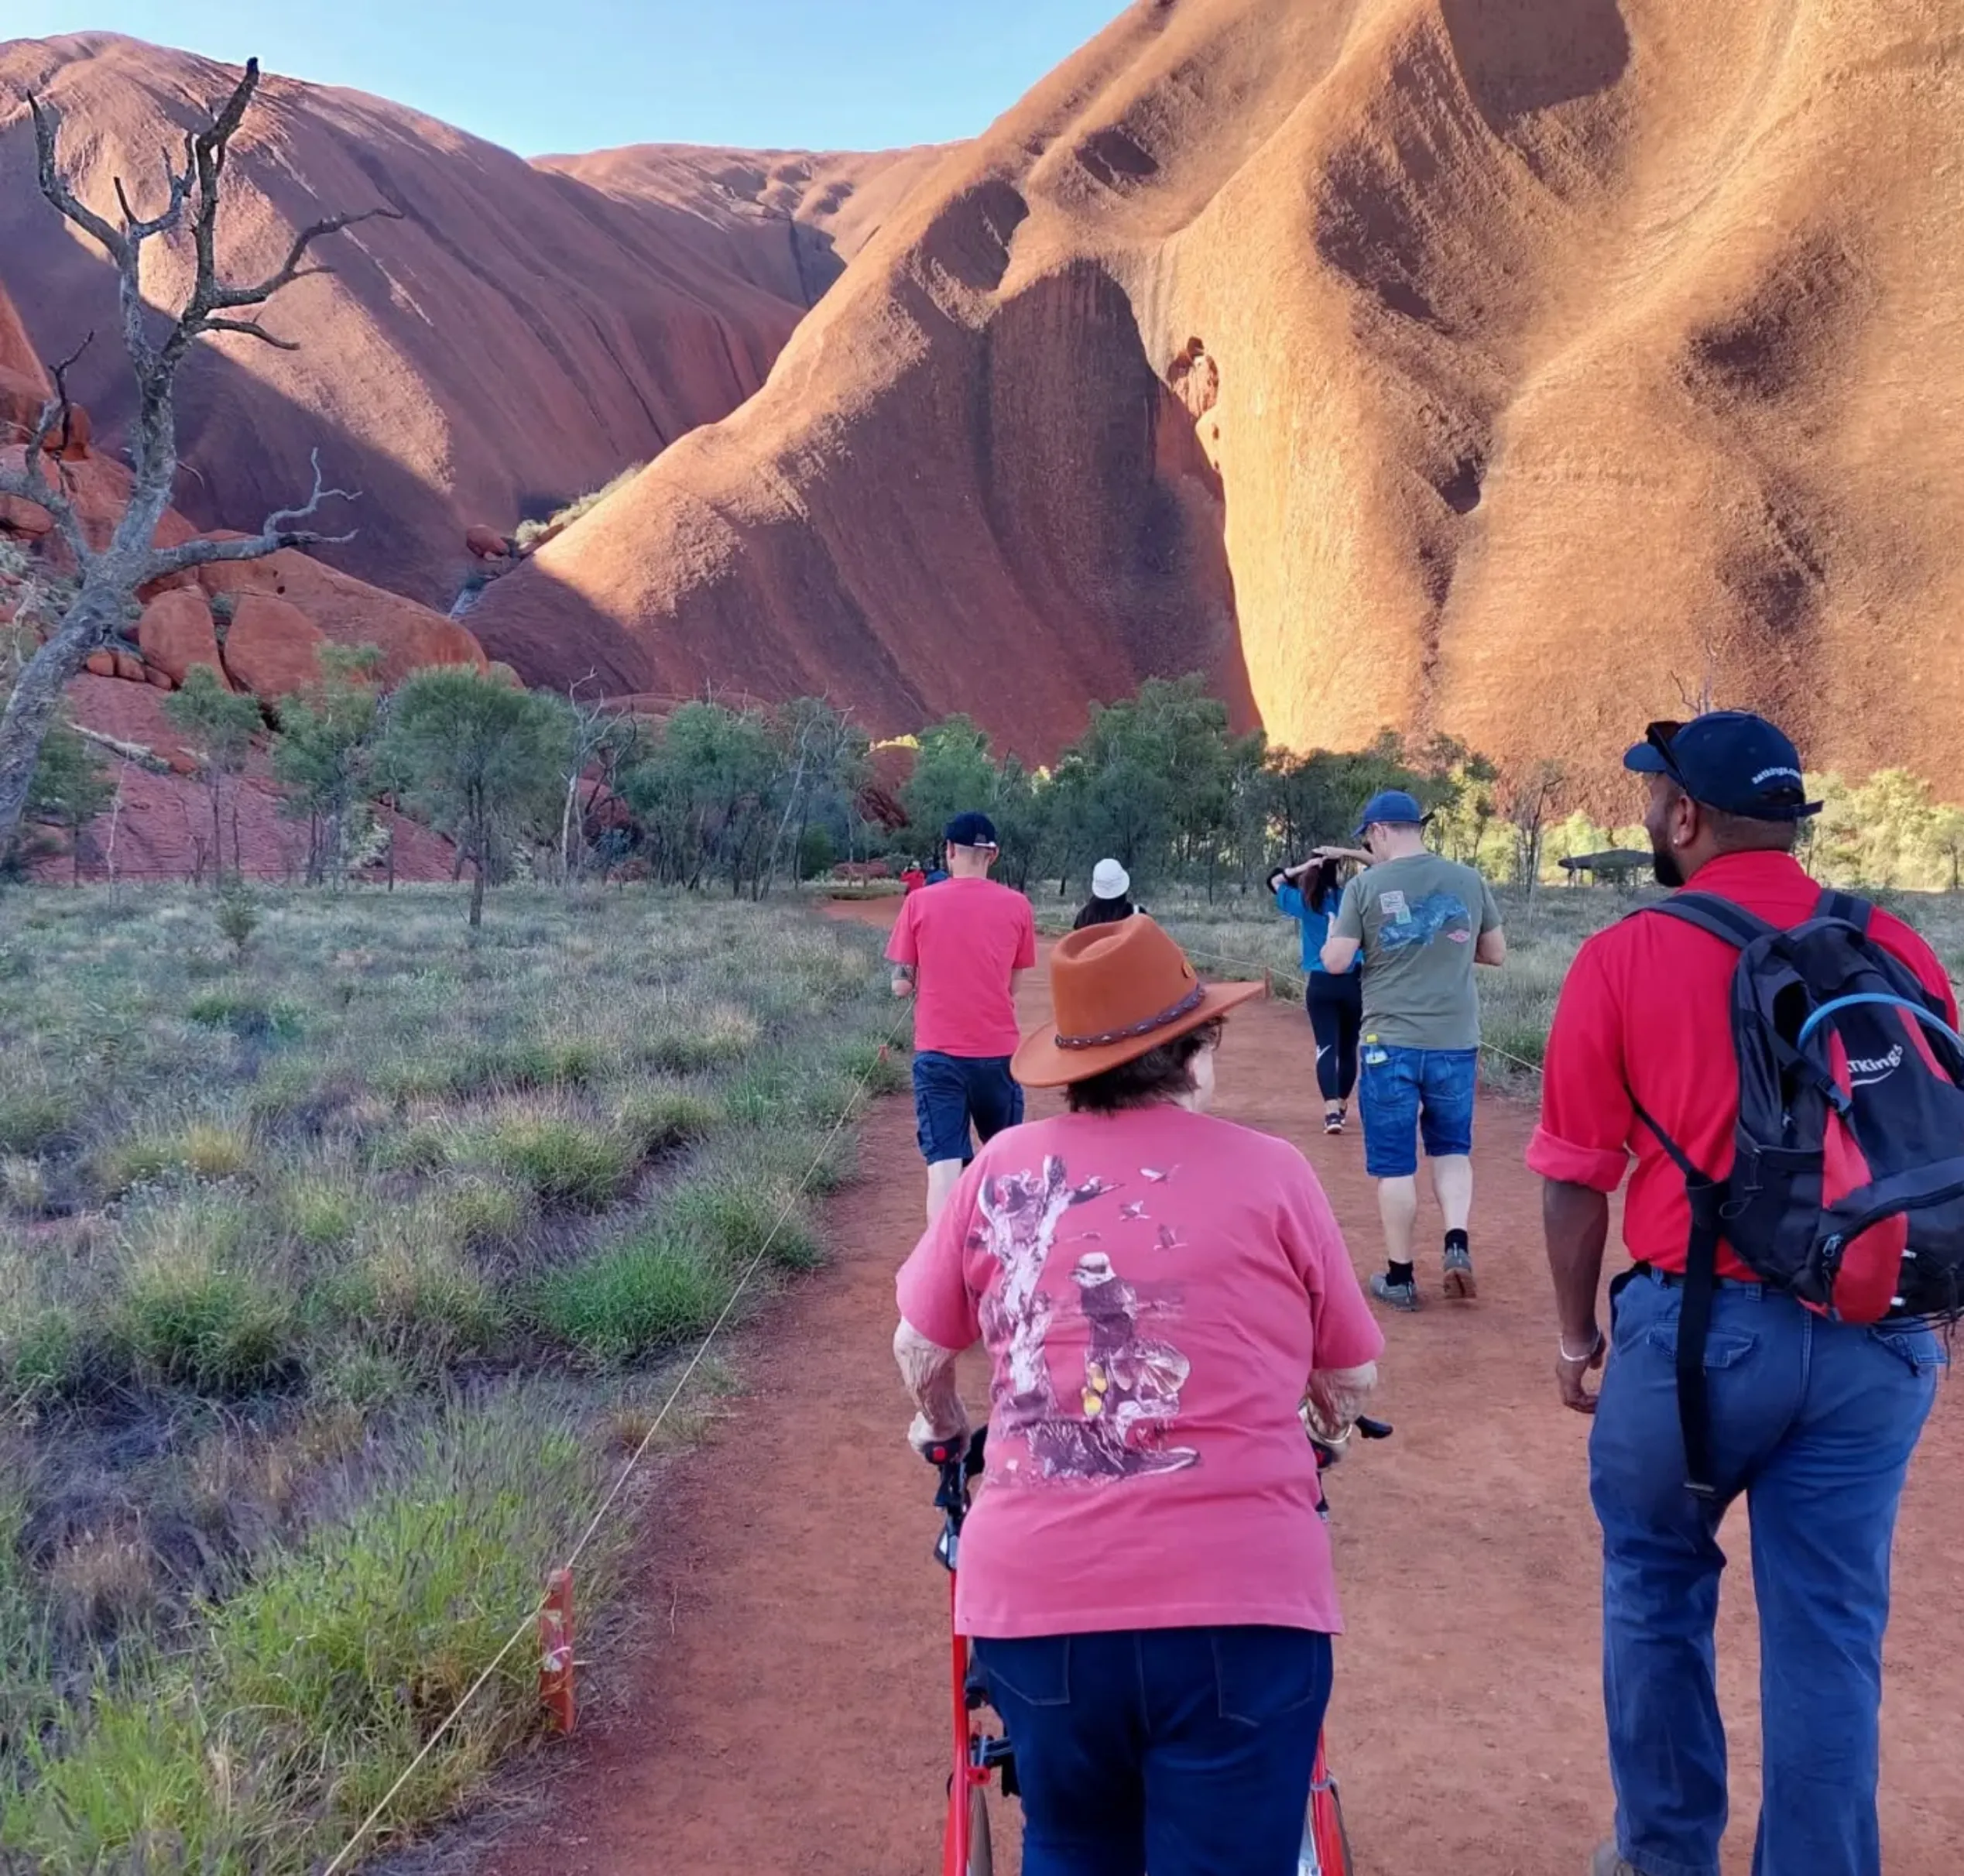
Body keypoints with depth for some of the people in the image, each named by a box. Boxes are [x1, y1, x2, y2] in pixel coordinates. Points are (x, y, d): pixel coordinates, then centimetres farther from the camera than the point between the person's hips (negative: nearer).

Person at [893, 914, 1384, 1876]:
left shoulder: (1004, 1168, 4)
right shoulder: (1270, 1172, -1)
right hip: (1236, 1600, -2)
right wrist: (1318, 1424, 32)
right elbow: (1352, 1378, 9)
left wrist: (944, 1429, 36)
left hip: (1035, 1594, 3)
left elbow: (920, 1352, 14)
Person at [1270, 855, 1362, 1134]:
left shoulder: (1305, 902, 0)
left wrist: (1305, 866, 0)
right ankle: (1342, 1106, 29)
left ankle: (1332, 1111, -21)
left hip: (1319, 984, 0)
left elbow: (1275, 880, 14)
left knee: (1327, 1047, -5)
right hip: (1353, 982, 0)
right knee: (1348, 1048, 15)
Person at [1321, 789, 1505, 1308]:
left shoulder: (1365, 886, -7)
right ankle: (1457, 1243, 1)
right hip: (1455, 1043, 3)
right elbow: (1497, 953, 10)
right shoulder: (1468, 880, 2)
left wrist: (1335, 934, 13)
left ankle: (1400, 1276, 14)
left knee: (1394, 1162, 8)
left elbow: (1335, 963, -8)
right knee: (1451, 1147, 20)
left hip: (1389, 1043, -3)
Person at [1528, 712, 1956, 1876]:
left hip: (1699, 1326, -2)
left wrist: (1577, 1331, 9)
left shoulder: (1626, 958, -6)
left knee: (1657, 1585, 20)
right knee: (1831, 1631, 10)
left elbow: (1575, 1178, -4)